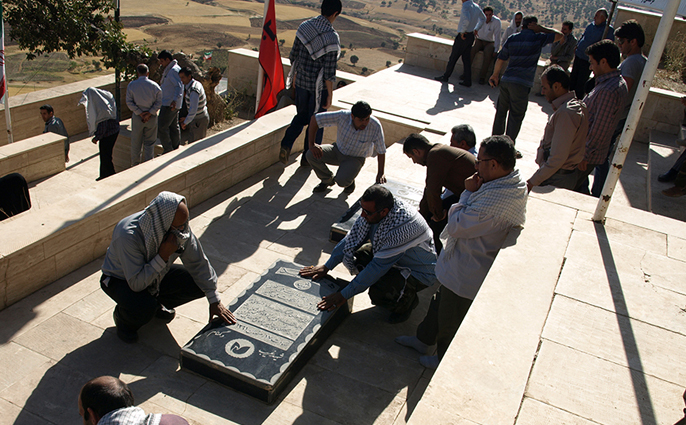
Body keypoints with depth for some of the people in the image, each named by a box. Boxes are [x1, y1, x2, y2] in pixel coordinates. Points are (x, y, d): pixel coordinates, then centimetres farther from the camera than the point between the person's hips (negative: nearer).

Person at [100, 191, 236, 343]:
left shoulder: (180, 227, -22)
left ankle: (157, 303, 14)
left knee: (198, 284, -12)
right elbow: (136, 283, -37)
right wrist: (163, 256, -41)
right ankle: (123, 316, 3)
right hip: (120, 279, -5)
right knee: (145, 308, -35)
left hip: (156, 275, 5)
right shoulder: (128, 235, -38)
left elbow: (198, 262, -11)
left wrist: (215, 301, -13)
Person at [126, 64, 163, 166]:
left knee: (136, 142, 12)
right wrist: (149, 113, -10)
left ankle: (135, 164, 21)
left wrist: (139, 113, -9)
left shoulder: (131, 85, -4)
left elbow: (129, 102, -9)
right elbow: (158, 103, -8)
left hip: (137, 117, 0)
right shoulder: (154, 85, -4)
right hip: (152, 117, 0)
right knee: (149, 142, 9)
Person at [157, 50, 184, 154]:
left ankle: (168, 150, -3)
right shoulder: (169, 69, 15)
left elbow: (179, 86, -28)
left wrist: (175, 100, -40)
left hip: (169, 104, -11)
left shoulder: (173, 70, -17)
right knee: (173, 127, 14)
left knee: (161, 127, -8)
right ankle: (175, 149, 21)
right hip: (170, 103, 11)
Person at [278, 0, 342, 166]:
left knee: (301, 115, 24)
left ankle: (286, 145, 6)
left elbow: (293, 56, 4)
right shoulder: (331, 37, -21)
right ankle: (308, 157, 24)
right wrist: (330, 95, -10)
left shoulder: (304, 26, -4)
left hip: (301, 81, 5)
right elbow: (329, 71, -19)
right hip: (319, 86, -5)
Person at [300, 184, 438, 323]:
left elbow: (378, 267, -36)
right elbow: (353, 237, -4)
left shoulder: (402, 227, -39)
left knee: (378, 293, -31)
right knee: (350, 256, -8)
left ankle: (408, 299, 2)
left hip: (419, 272, -7)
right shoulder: (372, 209, -17)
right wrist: (326, 267, -7)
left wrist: (344, 295, -31)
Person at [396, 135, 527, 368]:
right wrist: (474, 192, -11)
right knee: (440, 302, 30)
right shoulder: (515, 183, -5)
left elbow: (457, 226, -31)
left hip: (466, 275, -10)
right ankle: (424, 338, 53)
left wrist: (467, 193, -22)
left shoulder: (497, 198, -38)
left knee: (450, 319, 16)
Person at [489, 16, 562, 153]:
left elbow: (500, 59, 10)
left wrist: (495, 75, 23)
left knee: (501, 112, 16)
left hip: (506, 80, 5)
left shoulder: (512, 38, 9)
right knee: (516, 116, 2)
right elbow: (559, 35, 7)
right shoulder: (538, 38, -3)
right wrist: (541, 29, 7)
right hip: (522, 84, -5)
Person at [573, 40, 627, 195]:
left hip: (589, 153, -10)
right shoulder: (616, 82, 7)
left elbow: (599, 129, -25)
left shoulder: (609, 91, -28)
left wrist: (585, 156, -19)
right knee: (580, 186, 23)